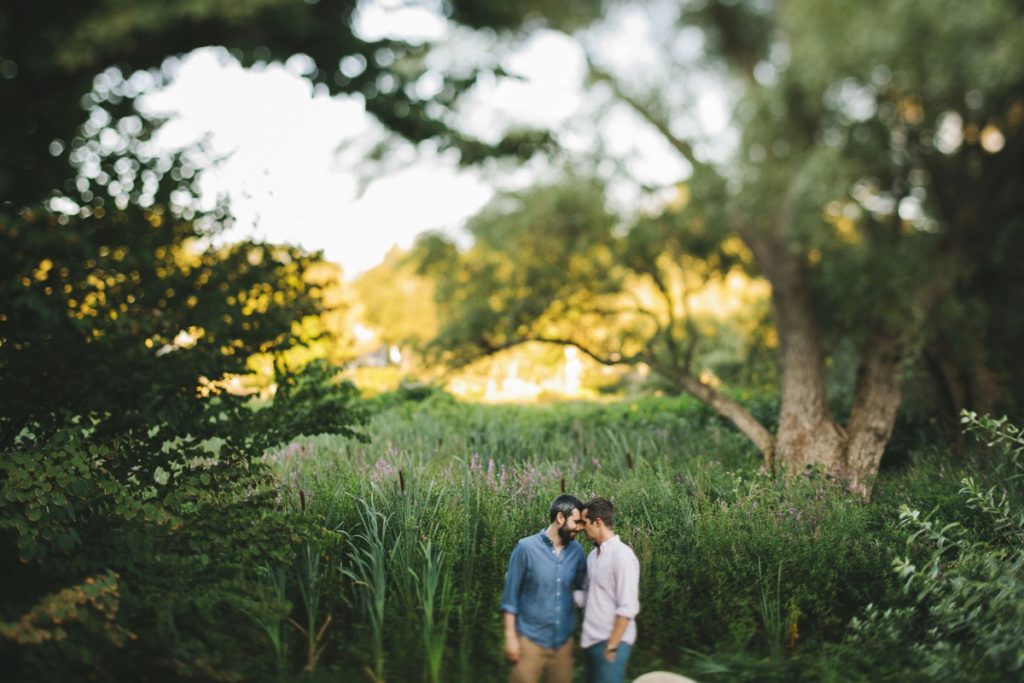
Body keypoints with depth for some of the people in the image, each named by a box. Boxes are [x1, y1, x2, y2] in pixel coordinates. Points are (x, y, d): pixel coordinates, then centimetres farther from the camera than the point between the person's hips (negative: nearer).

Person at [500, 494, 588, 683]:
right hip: (531, 639, -4)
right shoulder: (526, 548, -11)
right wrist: (510, 636, -8)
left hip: (564, 641, 4)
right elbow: (510, 595, -6)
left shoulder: (577, 551, 1)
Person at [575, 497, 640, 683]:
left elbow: (627, 608, -17)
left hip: (612, 642, -8)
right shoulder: (593, 555, 10)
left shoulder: (622, 555, -14)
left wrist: (612, 646, -17)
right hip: (592, 640, 8)